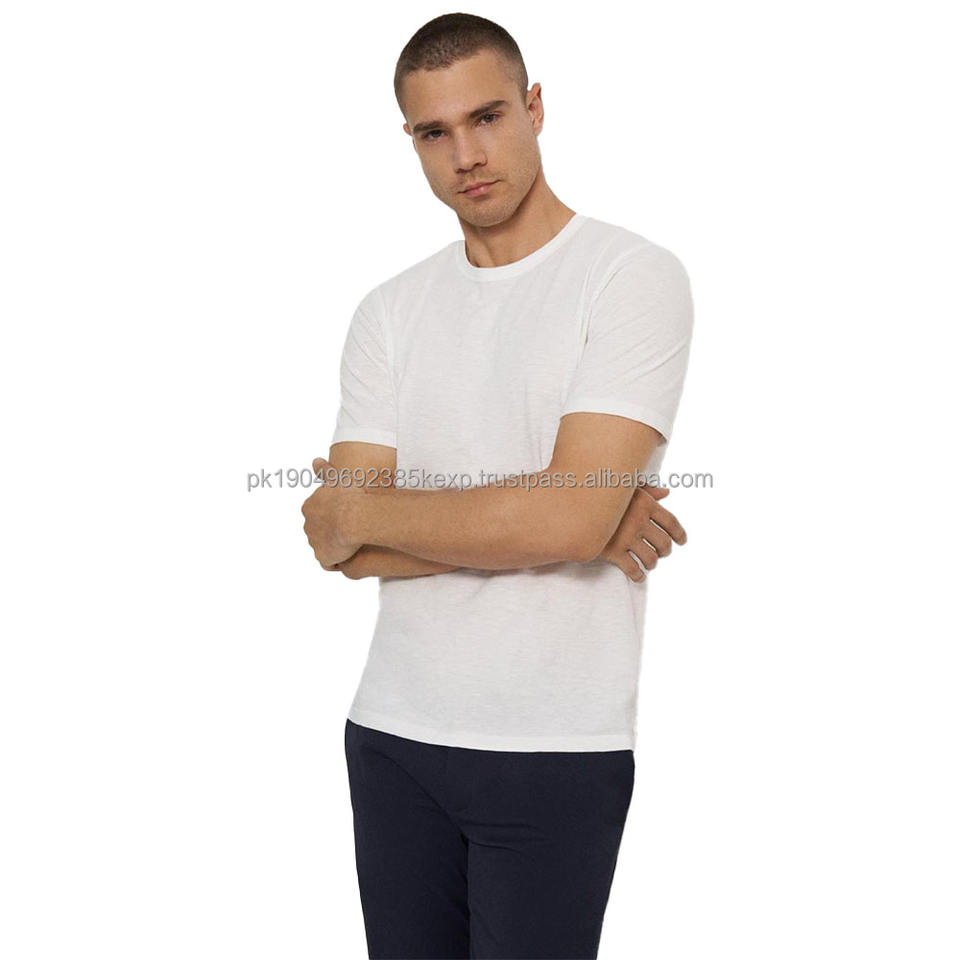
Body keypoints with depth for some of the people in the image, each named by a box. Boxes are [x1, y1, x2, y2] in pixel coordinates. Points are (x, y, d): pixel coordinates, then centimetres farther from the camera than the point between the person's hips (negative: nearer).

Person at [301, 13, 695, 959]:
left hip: (557, 748, -4)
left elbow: (569, 517, -20)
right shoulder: (390, 311, 8)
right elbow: (344, 548, -2)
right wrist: (570, 523, -12)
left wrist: (363, 509, -7)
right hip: (395, 733, 5)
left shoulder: (634, 276, -7)